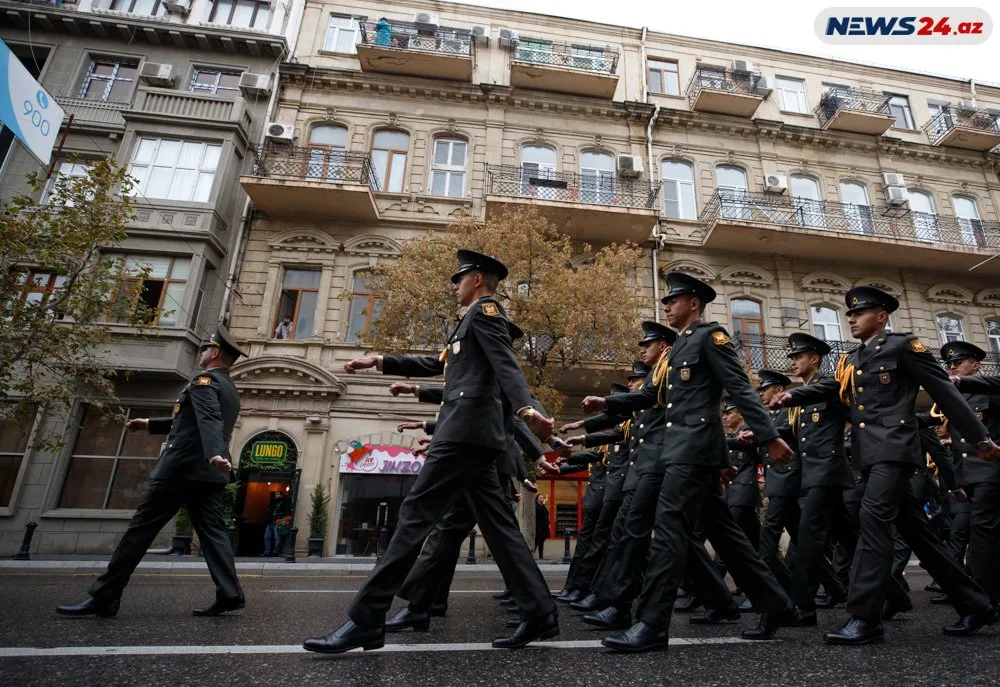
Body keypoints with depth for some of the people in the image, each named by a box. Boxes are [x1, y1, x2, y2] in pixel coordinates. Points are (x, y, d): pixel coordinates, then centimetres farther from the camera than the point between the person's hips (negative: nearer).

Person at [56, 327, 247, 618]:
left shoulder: (204, 381, -6)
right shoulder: (231, 391, 21)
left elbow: (209, 420, -27)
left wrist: (214, 454, -41)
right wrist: (150, 424, 40)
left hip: (182, 467, -8)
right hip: (208, 473, 8)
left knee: (141, 528, 1)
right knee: (212, 531, 3)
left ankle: (104, 597, 8)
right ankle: (229, 593, -3)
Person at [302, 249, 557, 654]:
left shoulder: (485, 309, 0)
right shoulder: (475, 322, 29)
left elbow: (505, 363, -18)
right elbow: (437, 364, 33)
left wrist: (524, 408, -33)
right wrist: (380, 362, 32)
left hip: (467, 427, -10)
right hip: (473, 432, 10)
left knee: (415, 514, -9)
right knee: (497, 525, 7)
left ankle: (365, 620, -3)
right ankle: (539, 614, 11)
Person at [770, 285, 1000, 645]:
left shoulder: (903, 345, 1)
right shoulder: (850, 362, 20)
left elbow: (944, 391, -1)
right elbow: (826, 388, 6)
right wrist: (791, 395, -12)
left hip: (894, 447, -8)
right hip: (870, 453, 8)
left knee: (873, 519, -17)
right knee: (915, 529, 13)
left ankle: (864, 618, -14)